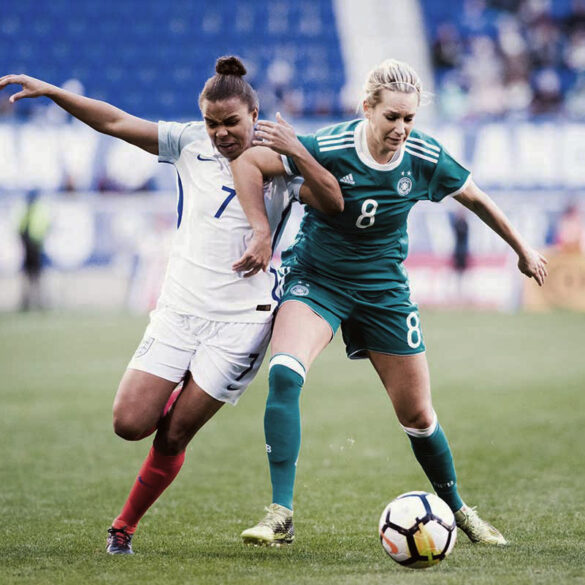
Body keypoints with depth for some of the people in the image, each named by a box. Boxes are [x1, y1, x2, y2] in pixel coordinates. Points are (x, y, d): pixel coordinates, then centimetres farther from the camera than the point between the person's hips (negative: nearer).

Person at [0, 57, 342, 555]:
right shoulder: (191, 145, 3)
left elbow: (333, 204, -17)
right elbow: (117, 123, 1)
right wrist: (49, 91, -8)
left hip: (240, 321, -3)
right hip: (178, 309, 3)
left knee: (173, 437, -2)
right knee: (130, 423, -6)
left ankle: (124, 527, 17)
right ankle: (180, 398, 27)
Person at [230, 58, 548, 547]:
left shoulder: (425, 158, -13)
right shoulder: (330, 148, -23)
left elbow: (475, 199, 6)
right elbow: (246, 160, -19)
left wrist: (523, 250, 17)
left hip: (384, 288, 3)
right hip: (316, 280, -3)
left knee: (417, 414, 7)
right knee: (284, 374, -29)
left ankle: (457, 508, 33)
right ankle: (280, 516, -27)